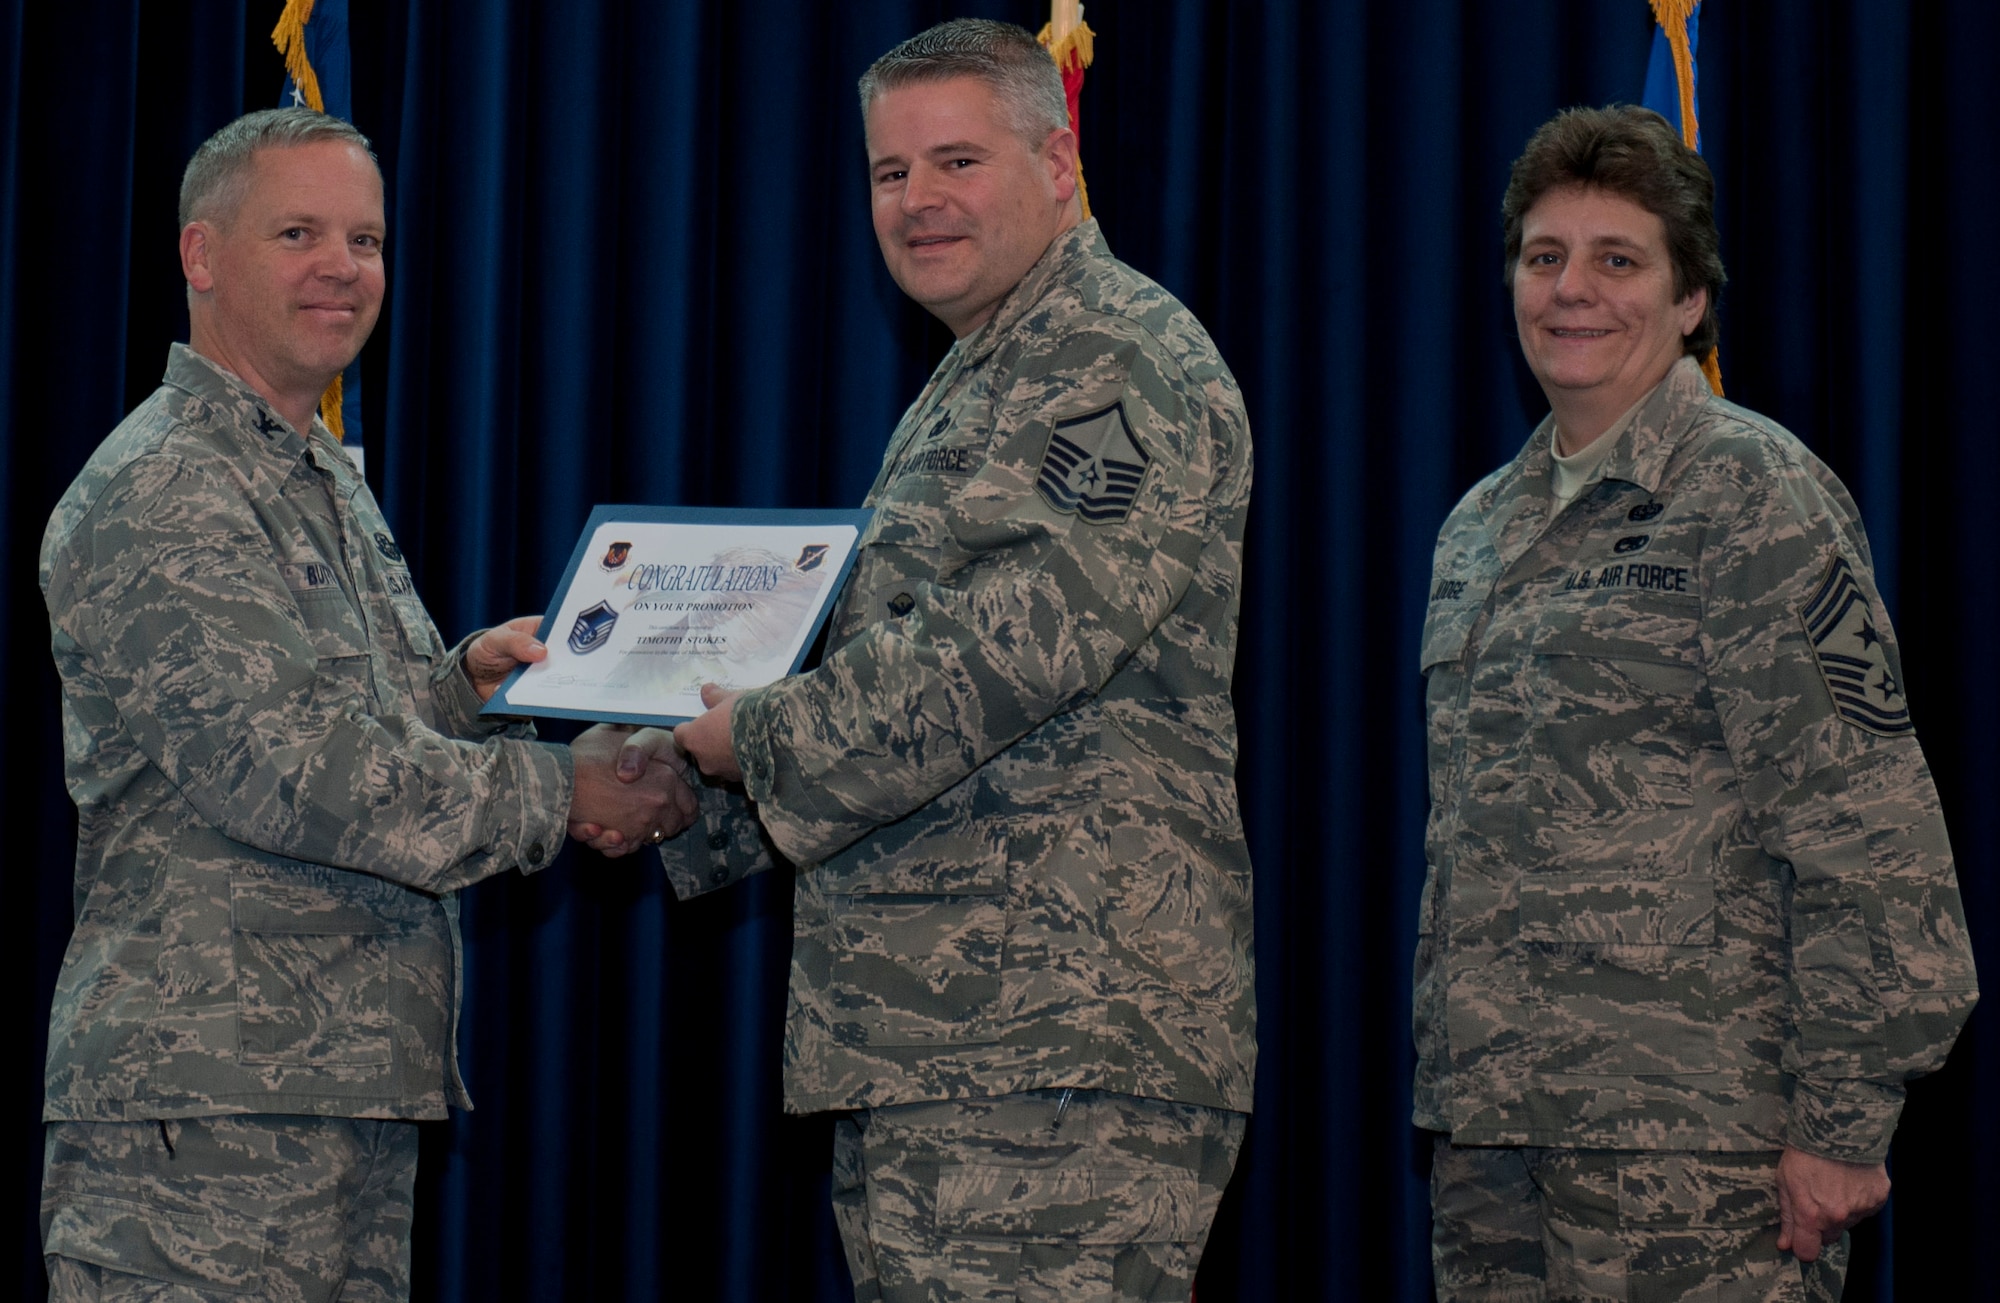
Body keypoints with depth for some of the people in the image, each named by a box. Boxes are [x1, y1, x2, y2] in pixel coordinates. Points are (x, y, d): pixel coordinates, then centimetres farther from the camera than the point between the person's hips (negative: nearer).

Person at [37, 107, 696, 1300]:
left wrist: (465, 678, 8)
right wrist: (563, 789, -15)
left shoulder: (327, 481, 20)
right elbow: (293, 773, -21)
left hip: (356, 1086, 10)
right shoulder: (160, 496, -12)